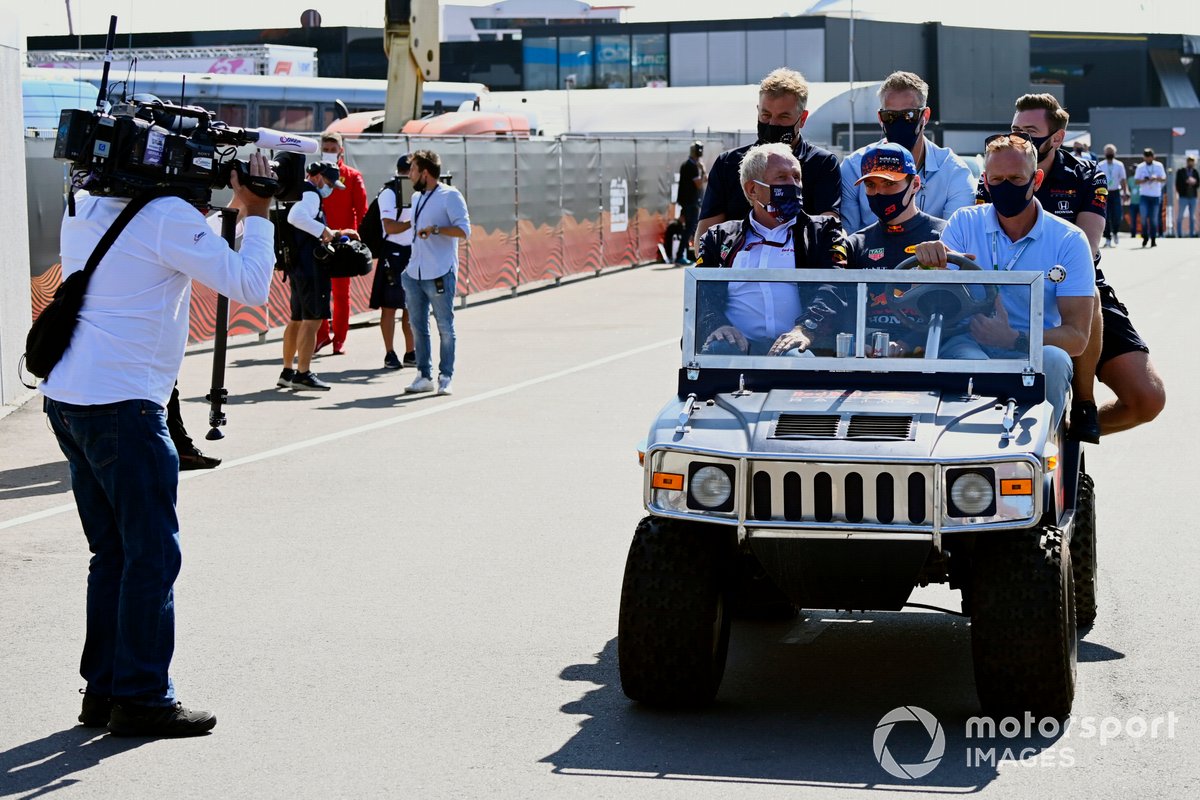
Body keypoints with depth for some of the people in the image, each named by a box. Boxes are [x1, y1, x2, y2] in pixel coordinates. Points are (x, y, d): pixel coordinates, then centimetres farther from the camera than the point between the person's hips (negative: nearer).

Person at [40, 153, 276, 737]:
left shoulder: (83, 209, 15)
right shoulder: (168, 216, -10)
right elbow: (249, 286, -13)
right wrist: (256, 214, 0)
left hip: (65, 399, 9)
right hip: (122, 405, -8)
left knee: (113, 552, 15)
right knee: (153, 555, -1)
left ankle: (102, 689, 18)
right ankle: (141, 699, 3)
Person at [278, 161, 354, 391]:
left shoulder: (302, 194, 22)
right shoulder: (310, 195, -11)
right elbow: (295, 217, -32)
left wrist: (336, 233, 24)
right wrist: (325, 231, -28)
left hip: (298, 265, 11)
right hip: (310, 266, -11)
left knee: (297, 319, 16)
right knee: (312, 319, -9)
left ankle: (287, 372, 21)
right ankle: (303, 374, -11)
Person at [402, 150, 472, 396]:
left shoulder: (450, 196, -5)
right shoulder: (417, 198, 18)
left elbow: (464, 230, -13)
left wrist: (436, 229, -24)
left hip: (440, 274, -7)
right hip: (414, 274, 7)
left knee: (445, 327, -2)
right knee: (418, 327, 6)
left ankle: (446, 377, 2)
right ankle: (424, 376, 11)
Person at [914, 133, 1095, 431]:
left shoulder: (1069, 241, 2)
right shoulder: (963, 223, 8)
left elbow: (1076, 337, -4)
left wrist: (1015, 339, -23)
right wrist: (933, 264, -23)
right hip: (969, 344, 0)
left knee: (1053, 360, -34)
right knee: (965, 358, -35)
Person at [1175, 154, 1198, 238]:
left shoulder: (1195, 172, 9)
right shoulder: (1180, 171, 0)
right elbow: (1178, 183, -3)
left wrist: (1194, 182, -11)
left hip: (1193, 197, 4)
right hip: (1183, 197, -4)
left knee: (1192, 217, 8)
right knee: (1180, 216, -1)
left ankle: (1192, 234, 12)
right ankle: (1178, 235, 4)